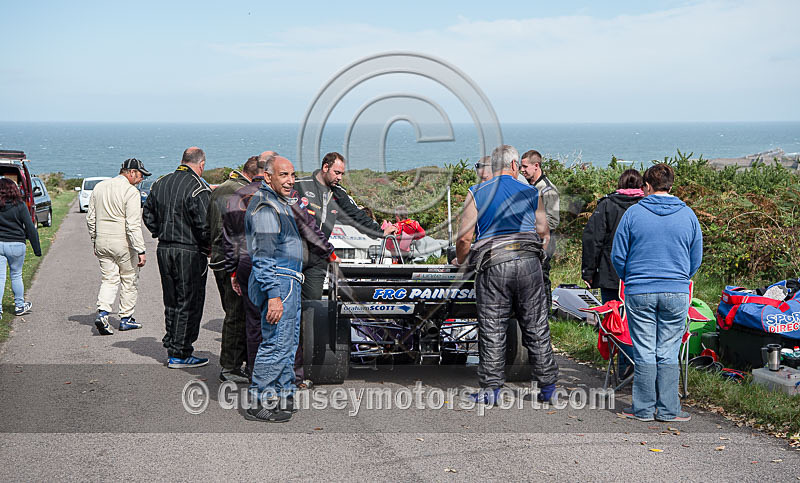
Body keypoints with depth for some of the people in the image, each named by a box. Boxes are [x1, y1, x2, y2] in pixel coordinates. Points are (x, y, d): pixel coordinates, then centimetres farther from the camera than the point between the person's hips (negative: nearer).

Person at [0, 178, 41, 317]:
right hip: (16, 245, -1)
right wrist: (37, 249, -1)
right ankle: (19, 306, 23)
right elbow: (30, 228, -6)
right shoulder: (19, 205, -6)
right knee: (16, 275, 13)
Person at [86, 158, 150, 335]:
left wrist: (95, 242, 22)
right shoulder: (131, 191, -13)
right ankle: (126, 318, 16)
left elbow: (91, 219, 13)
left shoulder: (99, 187, 9)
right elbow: (133, 225, -19)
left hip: (102, 242, 6)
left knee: (109, 279, 10)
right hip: (123, 243, -6)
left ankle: (102, 313, -11)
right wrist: (141, 251, -17)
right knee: (129, 281, 10)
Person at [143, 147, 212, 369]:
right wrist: (209, 247, -6)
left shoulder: (160, 183, 9)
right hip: (190, 253, -7)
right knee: (189, 303, 1)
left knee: (171, 301, 18)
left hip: (164, 250, 7)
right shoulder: (198, 188, -15)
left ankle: (171, 345, 25)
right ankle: (179, 354, 5)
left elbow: (148, 214, 15)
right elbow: (204, 225, -21)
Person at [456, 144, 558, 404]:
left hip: (492, 265, -2)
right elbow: (543, 232, 14)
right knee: (537, 328, 9)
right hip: (529, 263, 2)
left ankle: (491, 388, 5)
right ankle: (547, 386, 13)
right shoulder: (531, 193, 10)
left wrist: (460, 261, 16)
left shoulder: (477, 193, 4)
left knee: (492, 330, 4)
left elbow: (464, 238, -2)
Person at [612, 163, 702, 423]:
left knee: (644, 353, 5)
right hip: (676, 294, 1)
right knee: (668, 353, 7)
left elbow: (618, 256, 1)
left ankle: (643, 409, 10)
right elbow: (696, 259, 10)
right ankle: (668, 410, 9)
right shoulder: (688, 215, 4)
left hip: (639, 293, -1)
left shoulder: (633, 213, -2)